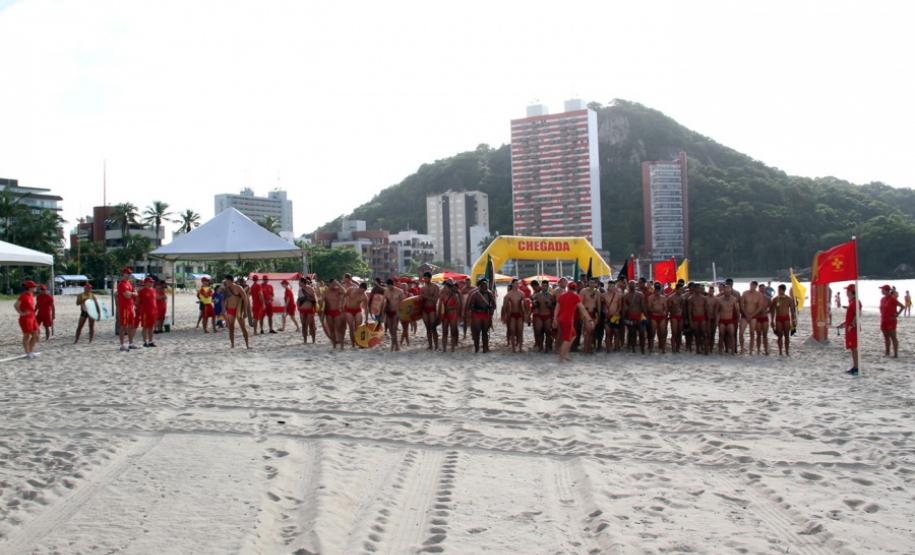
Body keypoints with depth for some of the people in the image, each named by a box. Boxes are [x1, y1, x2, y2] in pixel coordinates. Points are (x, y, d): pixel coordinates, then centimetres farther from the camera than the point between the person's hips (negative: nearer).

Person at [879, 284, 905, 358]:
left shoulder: (893, 299, -13)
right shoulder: (882, 299, 9)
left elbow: (903, 306, -12)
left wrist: (897, 315, -11)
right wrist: (882, 316, 12)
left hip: (891, 321, -7)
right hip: (883, 321, 7)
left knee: (893, 337, -4)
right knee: (886, 337, 13)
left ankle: (896, 354, -1)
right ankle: (887, 352, 21)